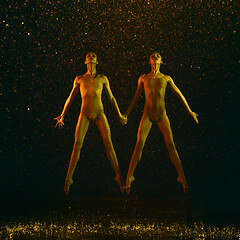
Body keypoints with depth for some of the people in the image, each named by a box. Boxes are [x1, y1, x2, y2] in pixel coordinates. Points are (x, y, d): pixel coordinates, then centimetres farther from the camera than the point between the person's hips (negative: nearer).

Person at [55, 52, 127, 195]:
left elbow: (111, 98, 17)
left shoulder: (102, 79, 11)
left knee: (108, 144, -8)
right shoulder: (79, 79, 10)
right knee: (77, 145, -9)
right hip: (85, 114, 0)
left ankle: (118, 175, 1)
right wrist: (62, 116, 14)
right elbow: (71, 98, 16)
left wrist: (119, 115, 19)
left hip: (99, 114, 0)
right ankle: (69, 178, -3)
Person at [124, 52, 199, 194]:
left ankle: (182, 176, -2)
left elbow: (179, 94, 15)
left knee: (170, 145, -8)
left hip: (162, 115, 0)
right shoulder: (143, 78, 9)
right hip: (147, 115, 0)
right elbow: (136, 97, 17)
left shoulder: (166, 78, 8)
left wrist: (190, 111, 16)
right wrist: (126, 114, 19)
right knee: (139, 144, -12)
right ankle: (129, 176, -6)